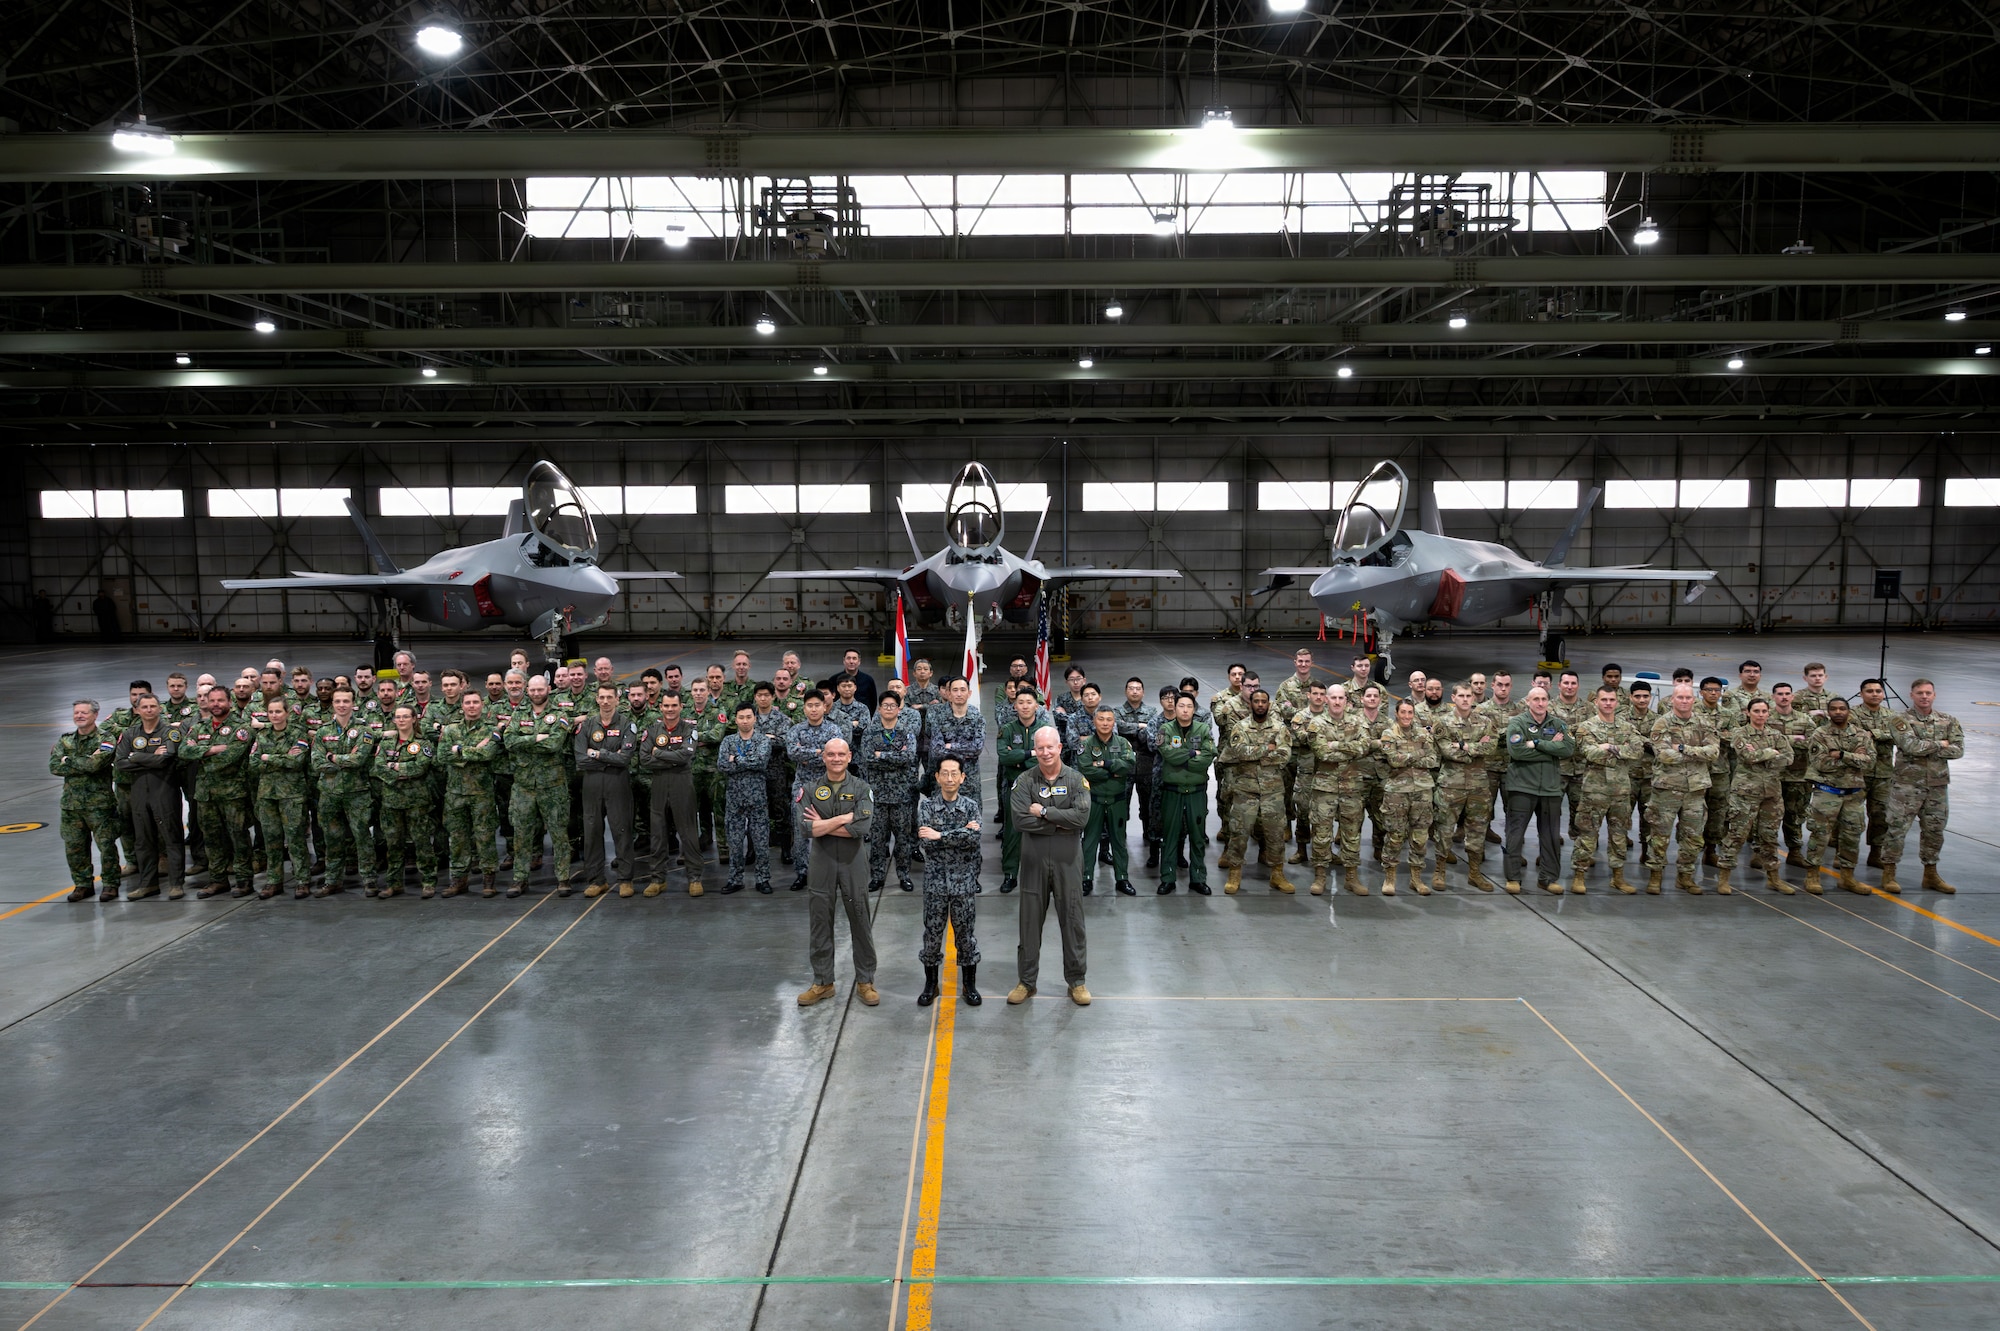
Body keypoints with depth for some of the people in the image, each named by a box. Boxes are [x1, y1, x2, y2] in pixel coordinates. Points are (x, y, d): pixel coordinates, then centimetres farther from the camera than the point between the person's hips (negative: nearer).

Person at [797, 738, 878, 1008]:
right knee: (819, 923, 8)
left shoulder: (861, 789, -1)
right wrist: (844, 818, -16)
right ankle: (822, 982, 21)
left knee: (860, 922, 5)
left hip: (853, 862, -1)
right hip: (821, 862, 1)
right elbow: (805, 827, -13)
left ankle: (865, 981, 18)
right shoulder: (811, 789, 2)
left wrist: (822, 825, -12)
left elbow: (862, 827, -16)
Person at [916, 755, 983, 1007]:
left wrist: (940, 835, -19)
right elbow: (926, 841, -15)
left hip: (964, 880, 0)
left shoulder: (971, 806, 0)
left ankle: (969, 985, 21)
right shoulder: (926, 805, -1)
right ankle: (930, 984, 22)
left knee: (965, 932, 8)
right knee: (932, 933, 7)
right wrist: (961, 833, -17)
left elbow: (975, 839, -16)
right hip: (935, 880, 0)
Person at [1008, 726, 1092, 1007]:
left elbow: (1082, 817, -15)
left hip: (1067, 860, 0)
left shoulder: (1076, 780, -1)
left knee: (1072, 919, 6)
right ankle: (1027, 981, 20)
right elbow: (1020, 819, -15)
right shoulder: (1025, 781, -2)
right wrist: (1060, 824, -14)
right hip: (1033, 859, 0)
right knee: (1030, 920, 8)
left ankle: (1076, 980, 20)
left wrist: (1044, 812, -14)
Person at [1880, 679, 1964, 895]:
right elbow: (1910, 746, -21)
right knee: (1897, 829, -3)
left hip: (1938, 786, 5)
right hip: (1907, 785, -4)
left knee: (1934, 831, 12)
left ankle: (1931, 875, 24)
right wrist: (1939, 744, -8)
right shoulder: (1902, 721, -5)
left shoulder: (1948, 721, 8)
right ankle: (1888, 874, 5)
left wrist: (1925, 749, -12)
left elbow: (1958, 750, -3)